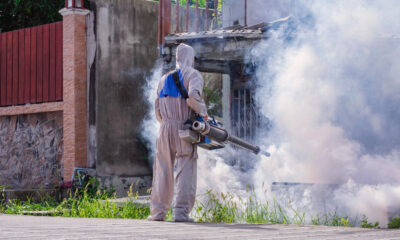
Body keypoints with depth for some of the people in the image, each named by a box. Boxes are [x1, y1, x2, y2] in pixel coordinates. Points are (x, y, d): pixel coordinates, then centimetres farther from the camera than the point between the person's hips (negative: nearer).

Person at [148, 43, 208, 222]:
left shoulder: (164, 79, 18)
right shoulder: (193, 75, 1)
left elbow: (158, 111, 18)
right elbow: (193, 97, -18)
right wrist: (203, 112, -4)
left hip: (166, 128, 5)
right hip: (184, 127, -5)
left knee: (163, 170, 9)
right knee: (186, 171, -2)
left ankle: (158, 211, 7)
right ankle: (181, 212, -8)